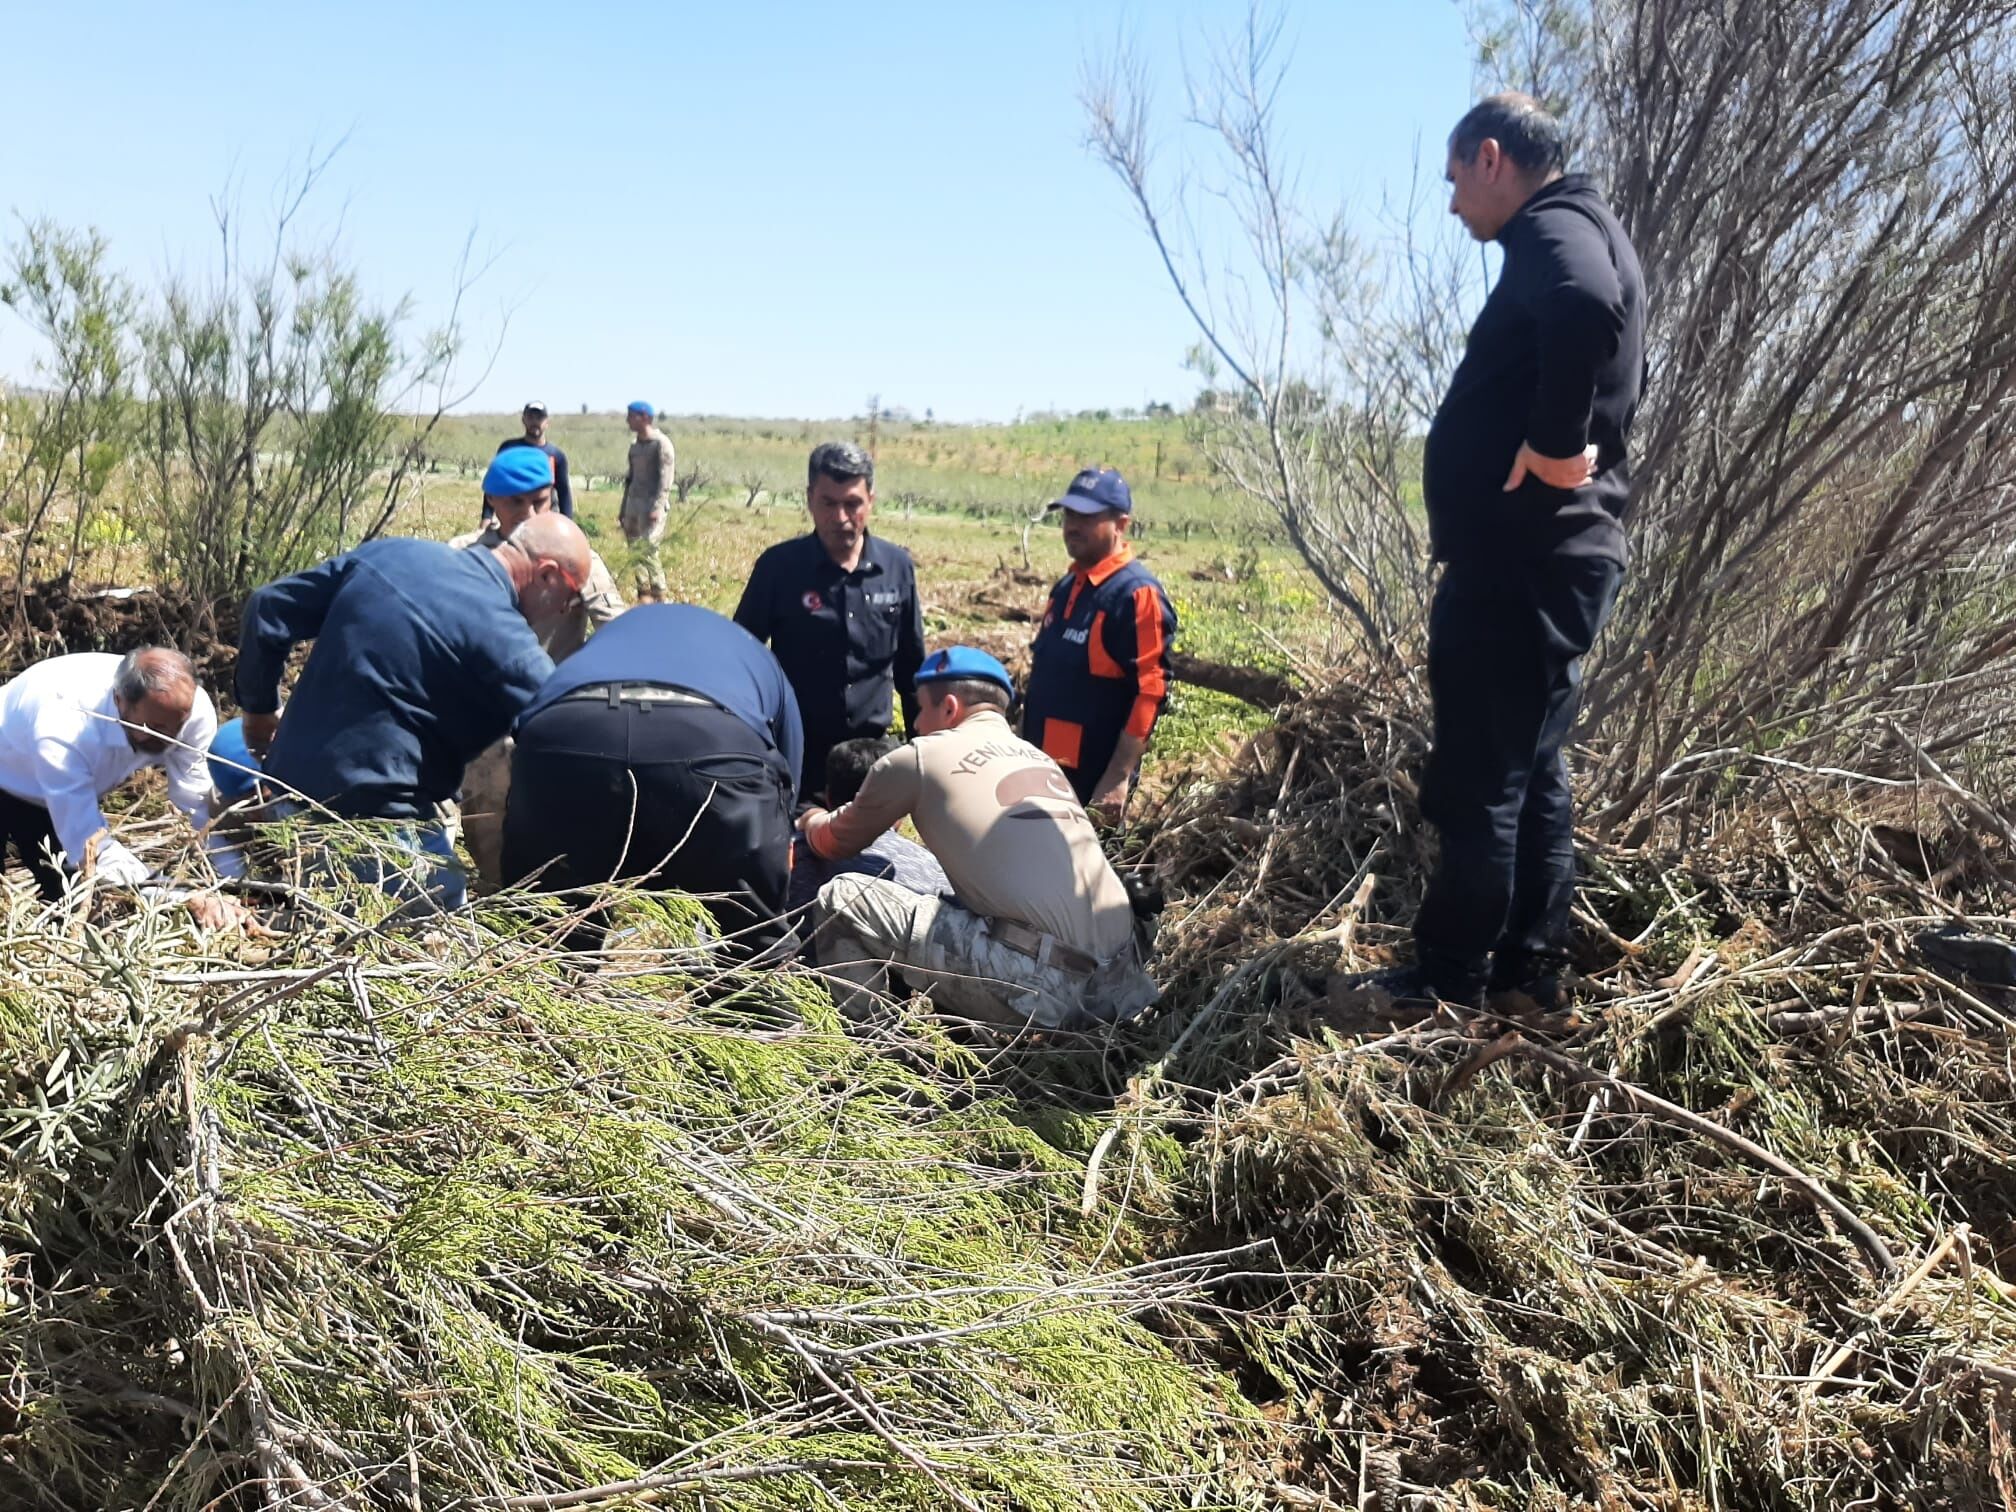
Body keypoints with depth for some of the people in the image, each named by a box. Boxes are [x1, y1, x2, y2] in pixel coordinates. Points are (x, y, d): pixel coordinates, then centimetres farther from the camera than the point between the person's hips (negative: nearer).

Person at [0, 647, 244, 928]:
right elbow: (93, 849, -43)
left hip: (81, 787, 5)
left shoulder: (192, 708, -32)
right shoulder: (63, 732, -46)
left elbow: (203, 810, -23)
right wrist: (189, 898, -50)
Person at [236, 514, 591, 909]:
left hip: (290, 778, 8)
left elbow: (269, 608, 9)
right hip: (373, 812, -8)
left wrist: (259, 707, 22)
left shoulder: (395, 552, 3)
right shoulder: (501, 637, -18)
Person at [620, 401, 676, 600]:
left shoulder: (661, 443, -6)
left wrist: (657, 507, -20)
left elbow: (665, 478, -12)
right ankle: (643, 594, 12)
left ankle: (659, 596, -5)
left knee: (647, 551, -13)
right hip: (634, 502, 8)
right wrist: (623, 508, 20)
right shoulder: (635, 445, 17)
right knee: (636, 551, 6)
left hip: (652, 504, -8)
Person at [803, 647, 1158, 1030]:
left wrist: (814, 821, 47)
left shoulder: (918, 756, 7)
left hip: (1038, 982, -7)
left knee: (841, 898, 4)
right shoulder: (1040, 758, 24)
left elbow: (836, 843, 24)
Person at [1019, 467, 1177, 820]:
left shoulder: (1137, 594, -15)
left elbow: (1149, 694, -20)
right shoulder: (1067, 587, 11)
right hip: (1045, 768, 8)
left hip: (1093, 778, -8)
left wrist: (1118, 778, -22)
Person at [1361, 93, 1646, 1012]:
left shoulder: (1554, 231, -12)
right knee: (1530, 770, 15)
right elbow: (1610, 379, 25)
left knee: (1479, 782, -2)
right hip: (1546, 554, 10)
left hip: (1520, 558, -10)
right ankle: (1530, 966, 24)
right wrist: (1562, 447, 11)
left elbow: (1585, 311, -36)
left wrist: (1551, 449, -27)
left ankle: (1451, 981, 8)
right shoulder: (1577, 236, 20)